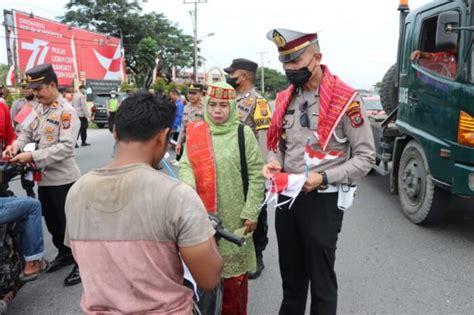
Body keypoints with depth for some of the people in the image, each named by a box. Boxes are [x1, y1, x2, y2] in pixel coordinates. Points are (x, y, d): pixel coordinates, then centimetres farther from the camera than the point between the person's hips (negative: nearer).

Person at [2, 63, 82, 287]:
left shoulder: (66, 112, -15)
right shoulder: (38, 109, 10)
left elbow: (66, 147, -23)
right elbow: (28, 132, 15)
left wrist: (33, 157, -26)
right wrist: (17, 145, -7)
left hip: (63, 178, -8)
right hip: (44, 177, 8)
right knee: (52, 221, 19)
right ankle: (64, 254, 38)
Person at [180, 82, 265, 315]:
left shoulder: (243, 133, -4)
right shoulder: (195, 133, 4)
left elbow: (256, 175, -3)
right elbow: (185, 165, 1)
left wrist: (251, 212, -6)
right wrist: (188, 188, -20)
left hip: (234, 217, -2)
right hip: (202, 215, 3)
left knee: (233, 269, 9)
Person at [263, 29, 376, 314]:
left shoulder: (345, 99, -13)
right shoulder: (285, 99, 6)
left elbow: (365, 157, -11)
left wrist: (324, 178, -21)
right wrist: (275, 162, -5)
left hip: (323, 200, -6)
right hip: (286, 196, 6)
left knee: (321, 276, 9)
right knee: (290, 272, 21)